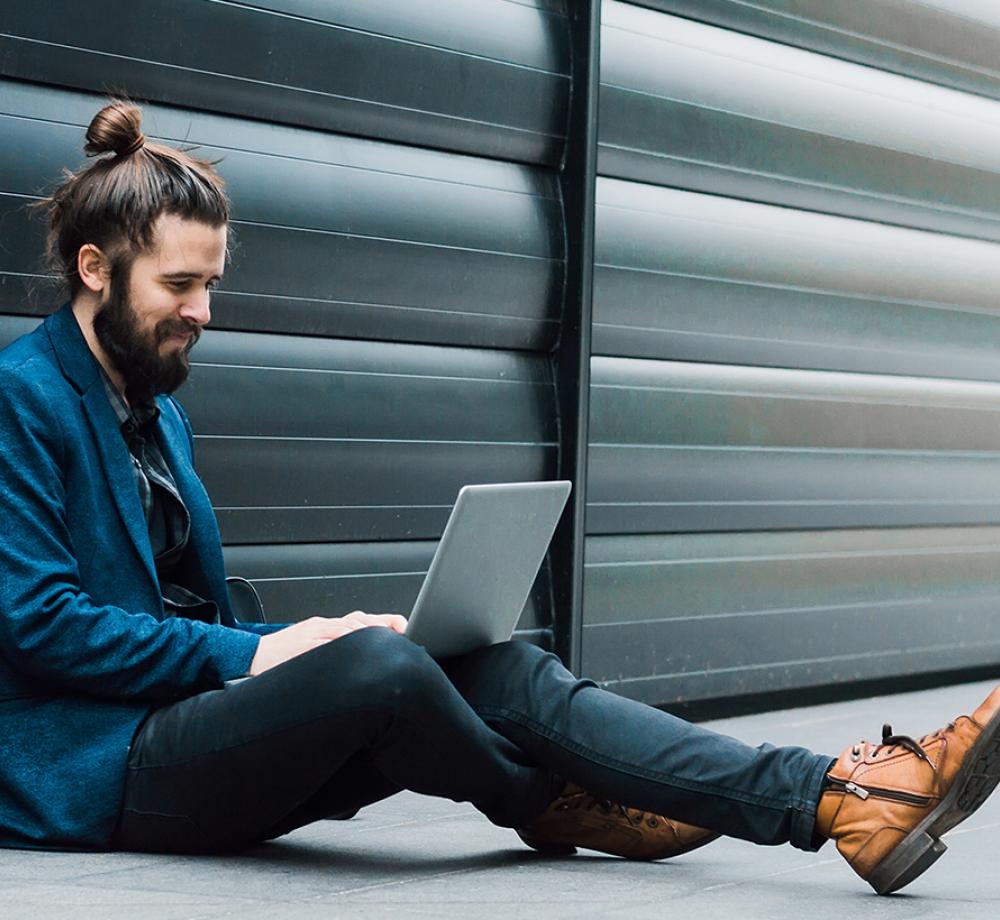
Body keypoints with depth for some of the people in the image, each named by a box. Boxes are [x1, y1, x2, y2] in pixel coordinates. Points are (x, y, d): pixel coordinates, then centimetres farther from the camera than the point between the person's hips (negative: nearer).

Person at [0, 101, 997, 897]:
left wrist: (284, 645, 0)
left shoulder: (158, 411, 19)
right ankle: (552, 804, -1)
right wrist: (252, 653, -15)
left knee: (501, 670, -13)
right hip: (101, 760, -8)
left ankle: (840, 801, -23)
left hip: (196, 713, 8)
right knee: (378, 664, -33)